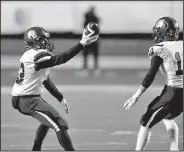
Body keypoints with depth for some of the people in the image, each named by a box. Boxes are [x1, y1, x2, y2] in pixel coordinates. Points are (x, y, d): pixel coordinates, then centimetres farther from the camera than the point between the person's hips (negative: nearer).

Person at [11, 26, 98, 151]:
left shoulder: (31, 54, 12)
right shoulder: (39, 55, -19)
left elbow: (45, 80, 19)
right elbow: (60, 59, -32)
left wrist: (60, 98, 19)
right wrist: (81, 44, -36)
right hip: (28, 100, -11)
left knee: (48, 120, 32)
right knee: (60, 125, -14)